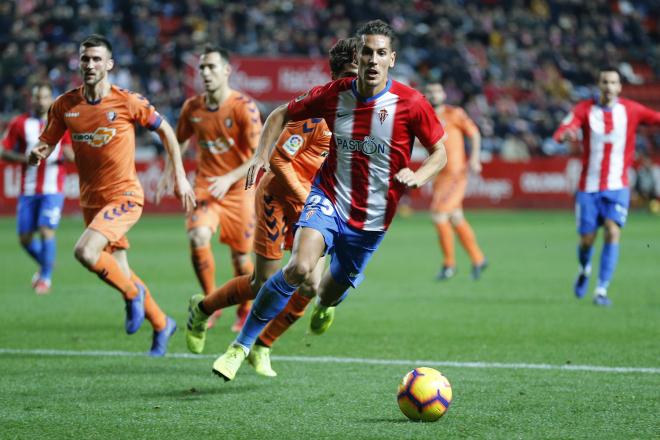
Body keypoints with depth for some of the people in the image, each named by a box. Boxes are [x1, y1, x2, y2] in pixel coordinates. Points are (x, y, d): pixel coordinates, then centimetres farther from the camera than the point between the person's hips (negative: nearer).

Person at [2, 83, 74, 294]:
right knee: (25, 238, 5)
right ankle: (45, 266, 33)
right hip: (28, 190, 2)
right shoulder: (19, 123, 3)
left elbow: (72, 155, 9)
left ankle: (46, 278, 0)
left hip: (53, 189, -2)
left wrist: (67, 154, -15)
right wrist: (25, 158, -13)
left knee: (47, 231, -15)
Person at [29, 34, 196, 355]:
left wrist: (180, 178, 0)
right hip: (91, 200, 5)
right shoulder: (64, 106, -2)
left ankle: (132, 293, 0)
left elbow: (165, 130, 1)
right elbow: (45, 145, 4)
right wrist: (36, 154, -21)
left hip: (124, 196, -5)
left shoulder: (128, 102, -12)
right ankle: (161, 324, 35)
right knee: (119, 271, 13)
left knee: (85, 252, -26)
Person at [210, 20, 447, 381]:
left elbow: (440, 153, -1)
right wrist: (262, 154, -6)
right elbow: (282, 115, 8)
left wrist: (418, 176, -22)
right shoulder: (333, 95, -8)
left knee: (332, 292, 15)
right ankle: (241, 345, -15)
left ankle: (324, 304, 59)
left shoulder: (410, 103, -12)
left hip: (370, 219, 1)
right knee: (300, 267, -28)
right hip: (328, 199, -1)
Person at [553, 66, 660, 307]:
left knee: (613, 233, -18)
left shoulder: (630, 110, -1)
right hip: (588, 186, 0)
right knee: (587, 240, 4)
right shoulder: (584, 109, -5)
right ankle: (584, 270, 39)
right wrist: (566, 134, -41)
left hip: (617, 187, 0)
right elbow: (560, 133, -18)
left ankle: (601, 290, -13)